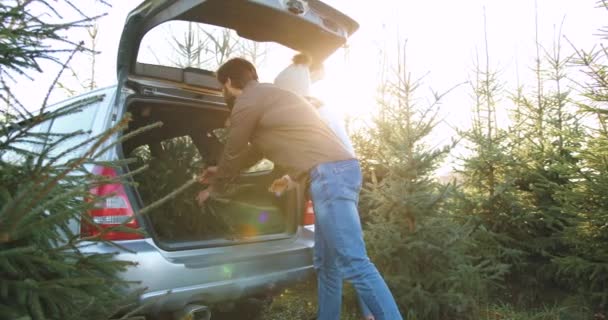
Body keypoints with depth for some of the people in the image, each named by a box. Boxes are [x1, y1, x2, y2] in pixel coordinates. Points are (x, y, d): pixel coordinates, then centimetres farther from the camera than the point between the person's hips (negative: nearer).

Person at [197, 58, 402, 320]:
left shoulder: (246, 102, -1)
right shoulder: (270, 96, 30)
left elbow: (233, 154, 10)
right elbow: (255, 149, 40)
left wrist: (214, 188, 29)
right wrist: (219, 173, 51)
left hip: (328, 174, -10)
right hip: (339, 171, 10)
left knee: (354, 264, -13)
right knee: (328, 263, 15)